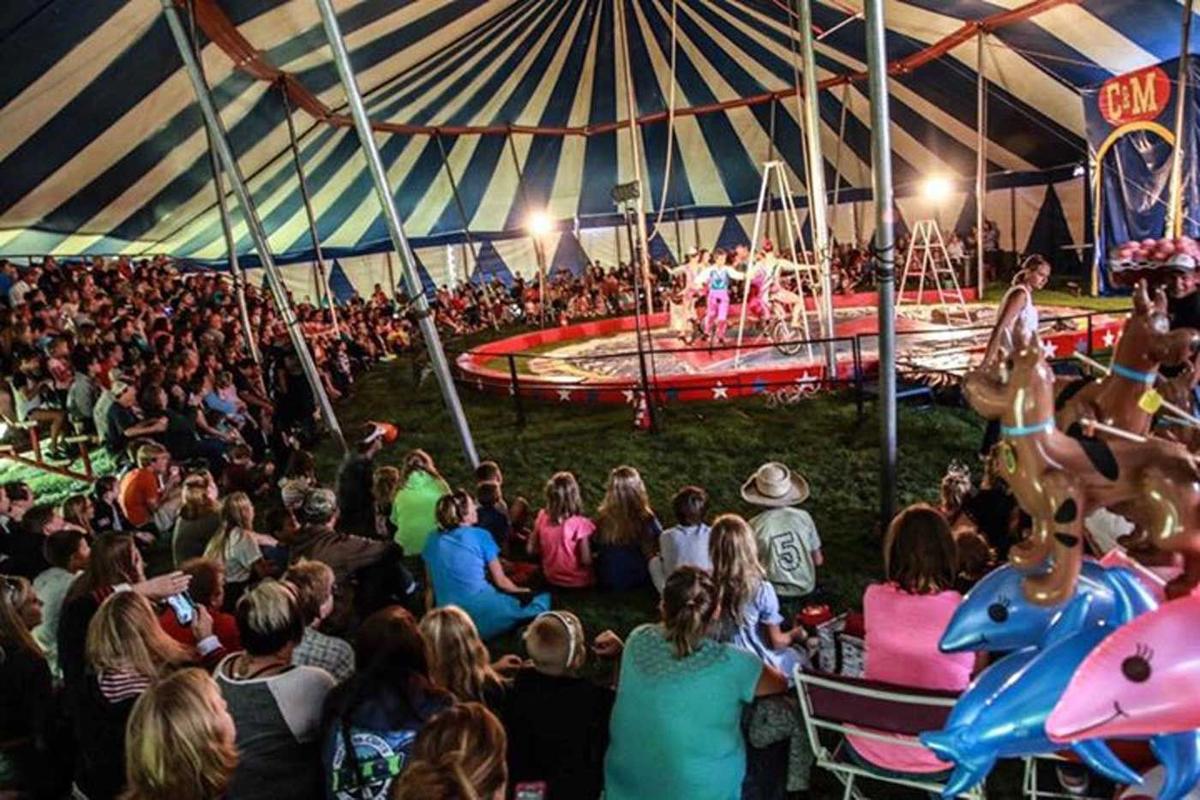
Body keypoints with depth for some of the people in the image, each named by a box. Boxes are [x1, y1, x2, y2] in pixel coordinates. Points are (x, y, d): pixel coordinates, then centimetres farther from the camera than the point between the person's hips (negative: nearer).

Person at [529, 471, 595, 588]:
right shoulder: (580, 524, -25)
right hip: (578, 582, -5)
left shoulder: (542, 518, -11)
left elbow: (531, 550, -1)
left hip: (552, 579, 5)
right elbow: (586, 561, -22)